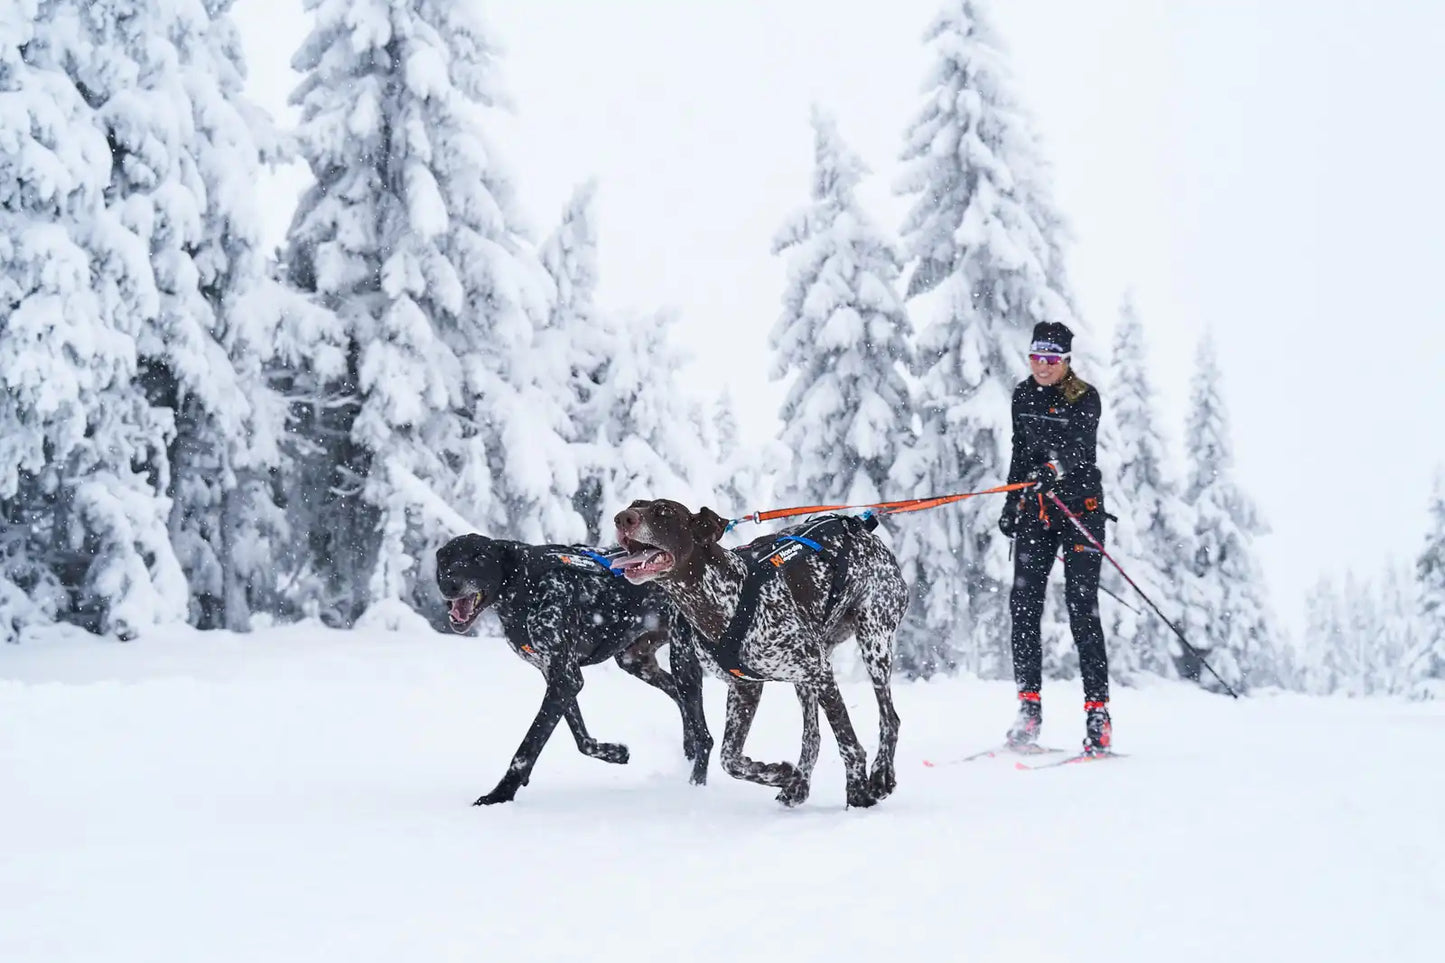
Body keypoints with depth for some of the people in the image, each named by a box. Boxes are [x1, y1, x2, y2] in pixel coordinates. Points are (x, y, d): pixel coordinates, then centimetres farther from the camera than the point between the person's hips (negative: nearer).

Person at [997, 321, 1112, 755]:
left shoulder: (1085, 397, -10)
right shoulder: (1023, 395, 8)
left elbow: (1081, 446, -27)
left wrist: (1057, 468, -47)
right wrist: (1011, 503, 20)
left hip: (1081, 507, -5)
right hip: (1036, 508, 5)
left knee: (1082, 608, -9)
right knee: (1023, 604, -3)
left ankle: (1098, 711, -6)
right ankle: (1029, 706, 2)